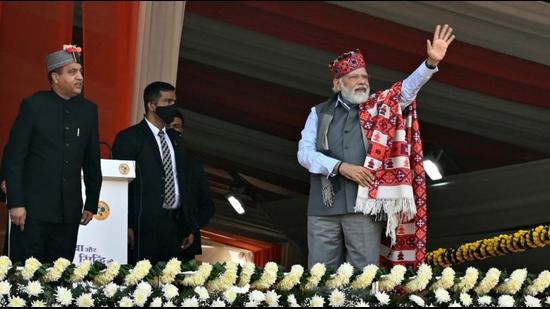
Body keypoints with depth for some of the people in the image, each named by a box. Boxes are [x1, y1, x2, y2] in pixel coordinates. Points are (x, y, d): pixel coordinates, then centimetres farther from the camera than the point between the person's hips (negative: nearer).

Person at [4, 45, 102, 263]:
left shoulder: (88, 110, 9)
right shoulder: (33, 106, -3)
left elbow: (92, 162, 16)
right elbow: (13, 158, -4)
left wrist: (92, 204, 14)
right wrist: (15, 203, -10)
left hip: (69, 212, 4)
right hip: (33, 209, -4)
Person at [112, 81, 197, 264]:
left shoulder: (174, 141, 20)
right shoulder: (129, 138, -2)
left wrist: (189, 227, 17)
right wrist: (127, 227, -13)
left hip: (174, 225, 6)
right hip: (145, 226, -6)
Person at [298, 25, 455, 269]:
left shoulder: (379, 107, 11)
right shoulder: (319, 113, 12)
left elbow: (408, 88, -2)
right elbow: (304, 153, 3)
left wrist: (431, 63, -17)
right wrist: (340, 167, -10)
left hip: (365, 204, -1)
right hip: (323, 206, 1)